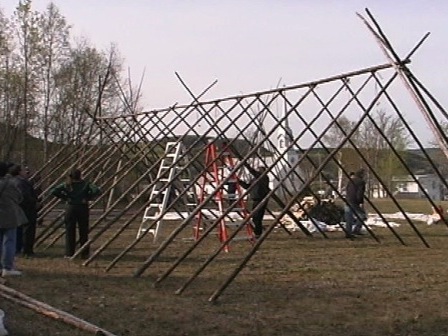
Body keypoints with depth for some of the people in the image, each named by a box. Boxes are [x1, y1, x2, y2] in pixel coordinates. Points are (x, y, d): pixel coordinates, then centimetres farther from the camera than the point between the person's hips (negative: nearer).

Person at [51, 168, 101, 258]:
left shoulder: (67, 185, 1)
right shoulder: (86, 184, -3)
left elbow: (54, 192, -5)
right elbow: (97, 191, -16)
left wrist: (65, 198, 1)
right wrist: (88, 198, -8)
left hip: (71, 208, 1)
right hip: (82, 208, -1)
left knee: (70, 231, 7)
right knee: (83, 232, 6)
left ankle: (69, 254, 7)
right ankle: (84, 254, 8)